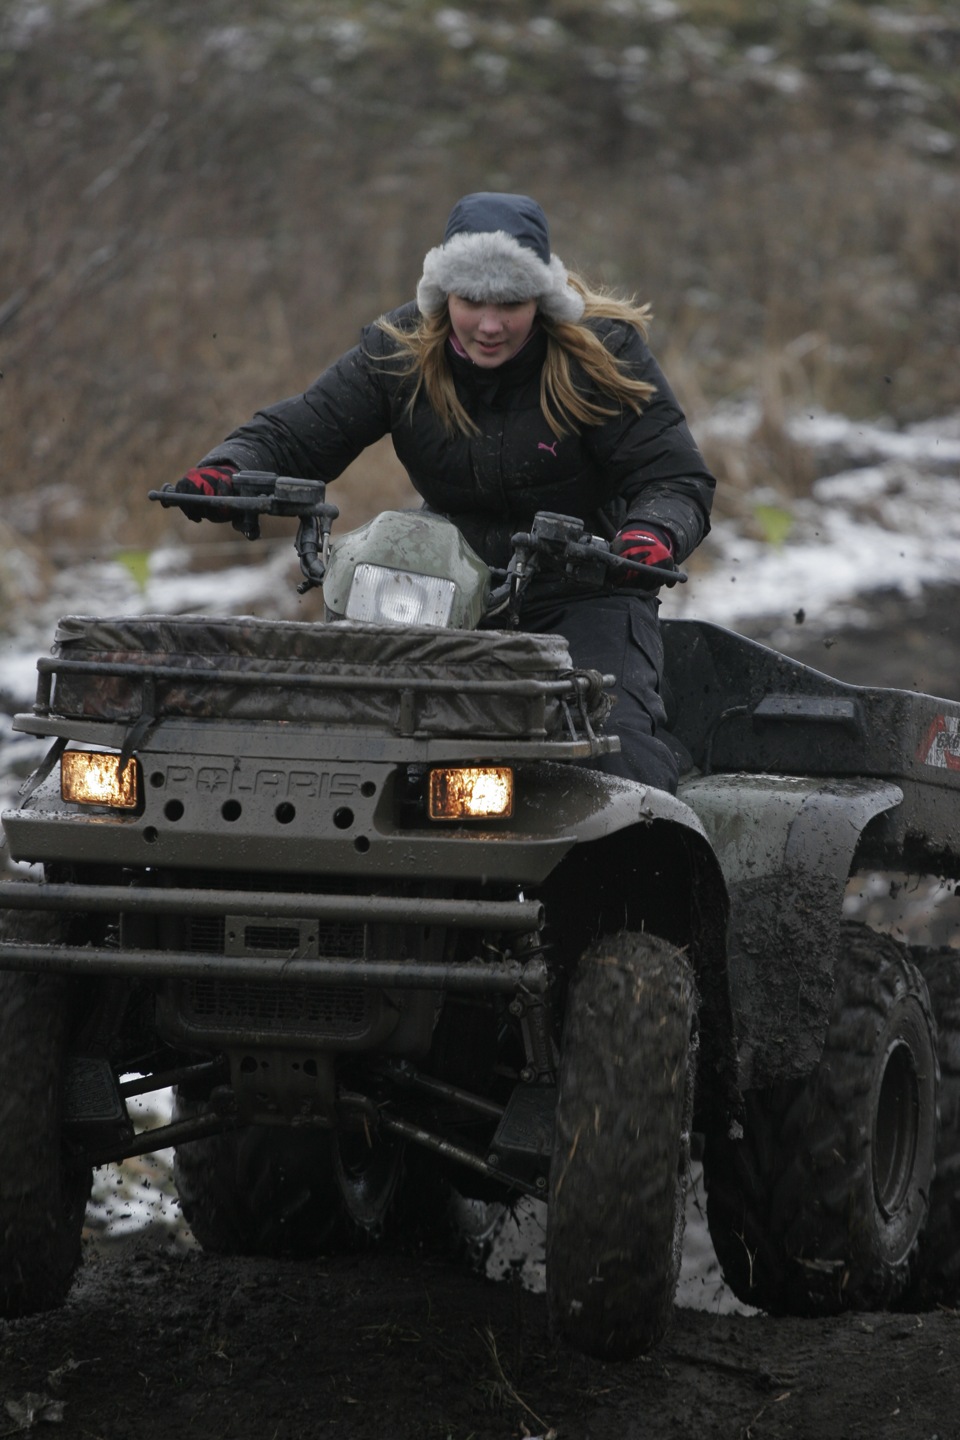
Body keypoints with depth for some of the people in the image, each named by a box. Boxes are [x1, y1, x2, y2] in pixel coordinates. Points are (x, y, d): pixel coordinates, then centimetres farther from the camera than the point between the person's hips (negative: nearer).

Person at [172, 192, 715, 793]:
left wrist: (653, 534, -36)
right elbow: (295, 433, -1)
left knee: (618, 747, -27)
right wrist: (225, 473, -23)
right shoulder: (400, 350, -3)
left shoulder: (602, 352, -11)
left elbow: (679, 479, -13)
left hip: (588, 592, -3)